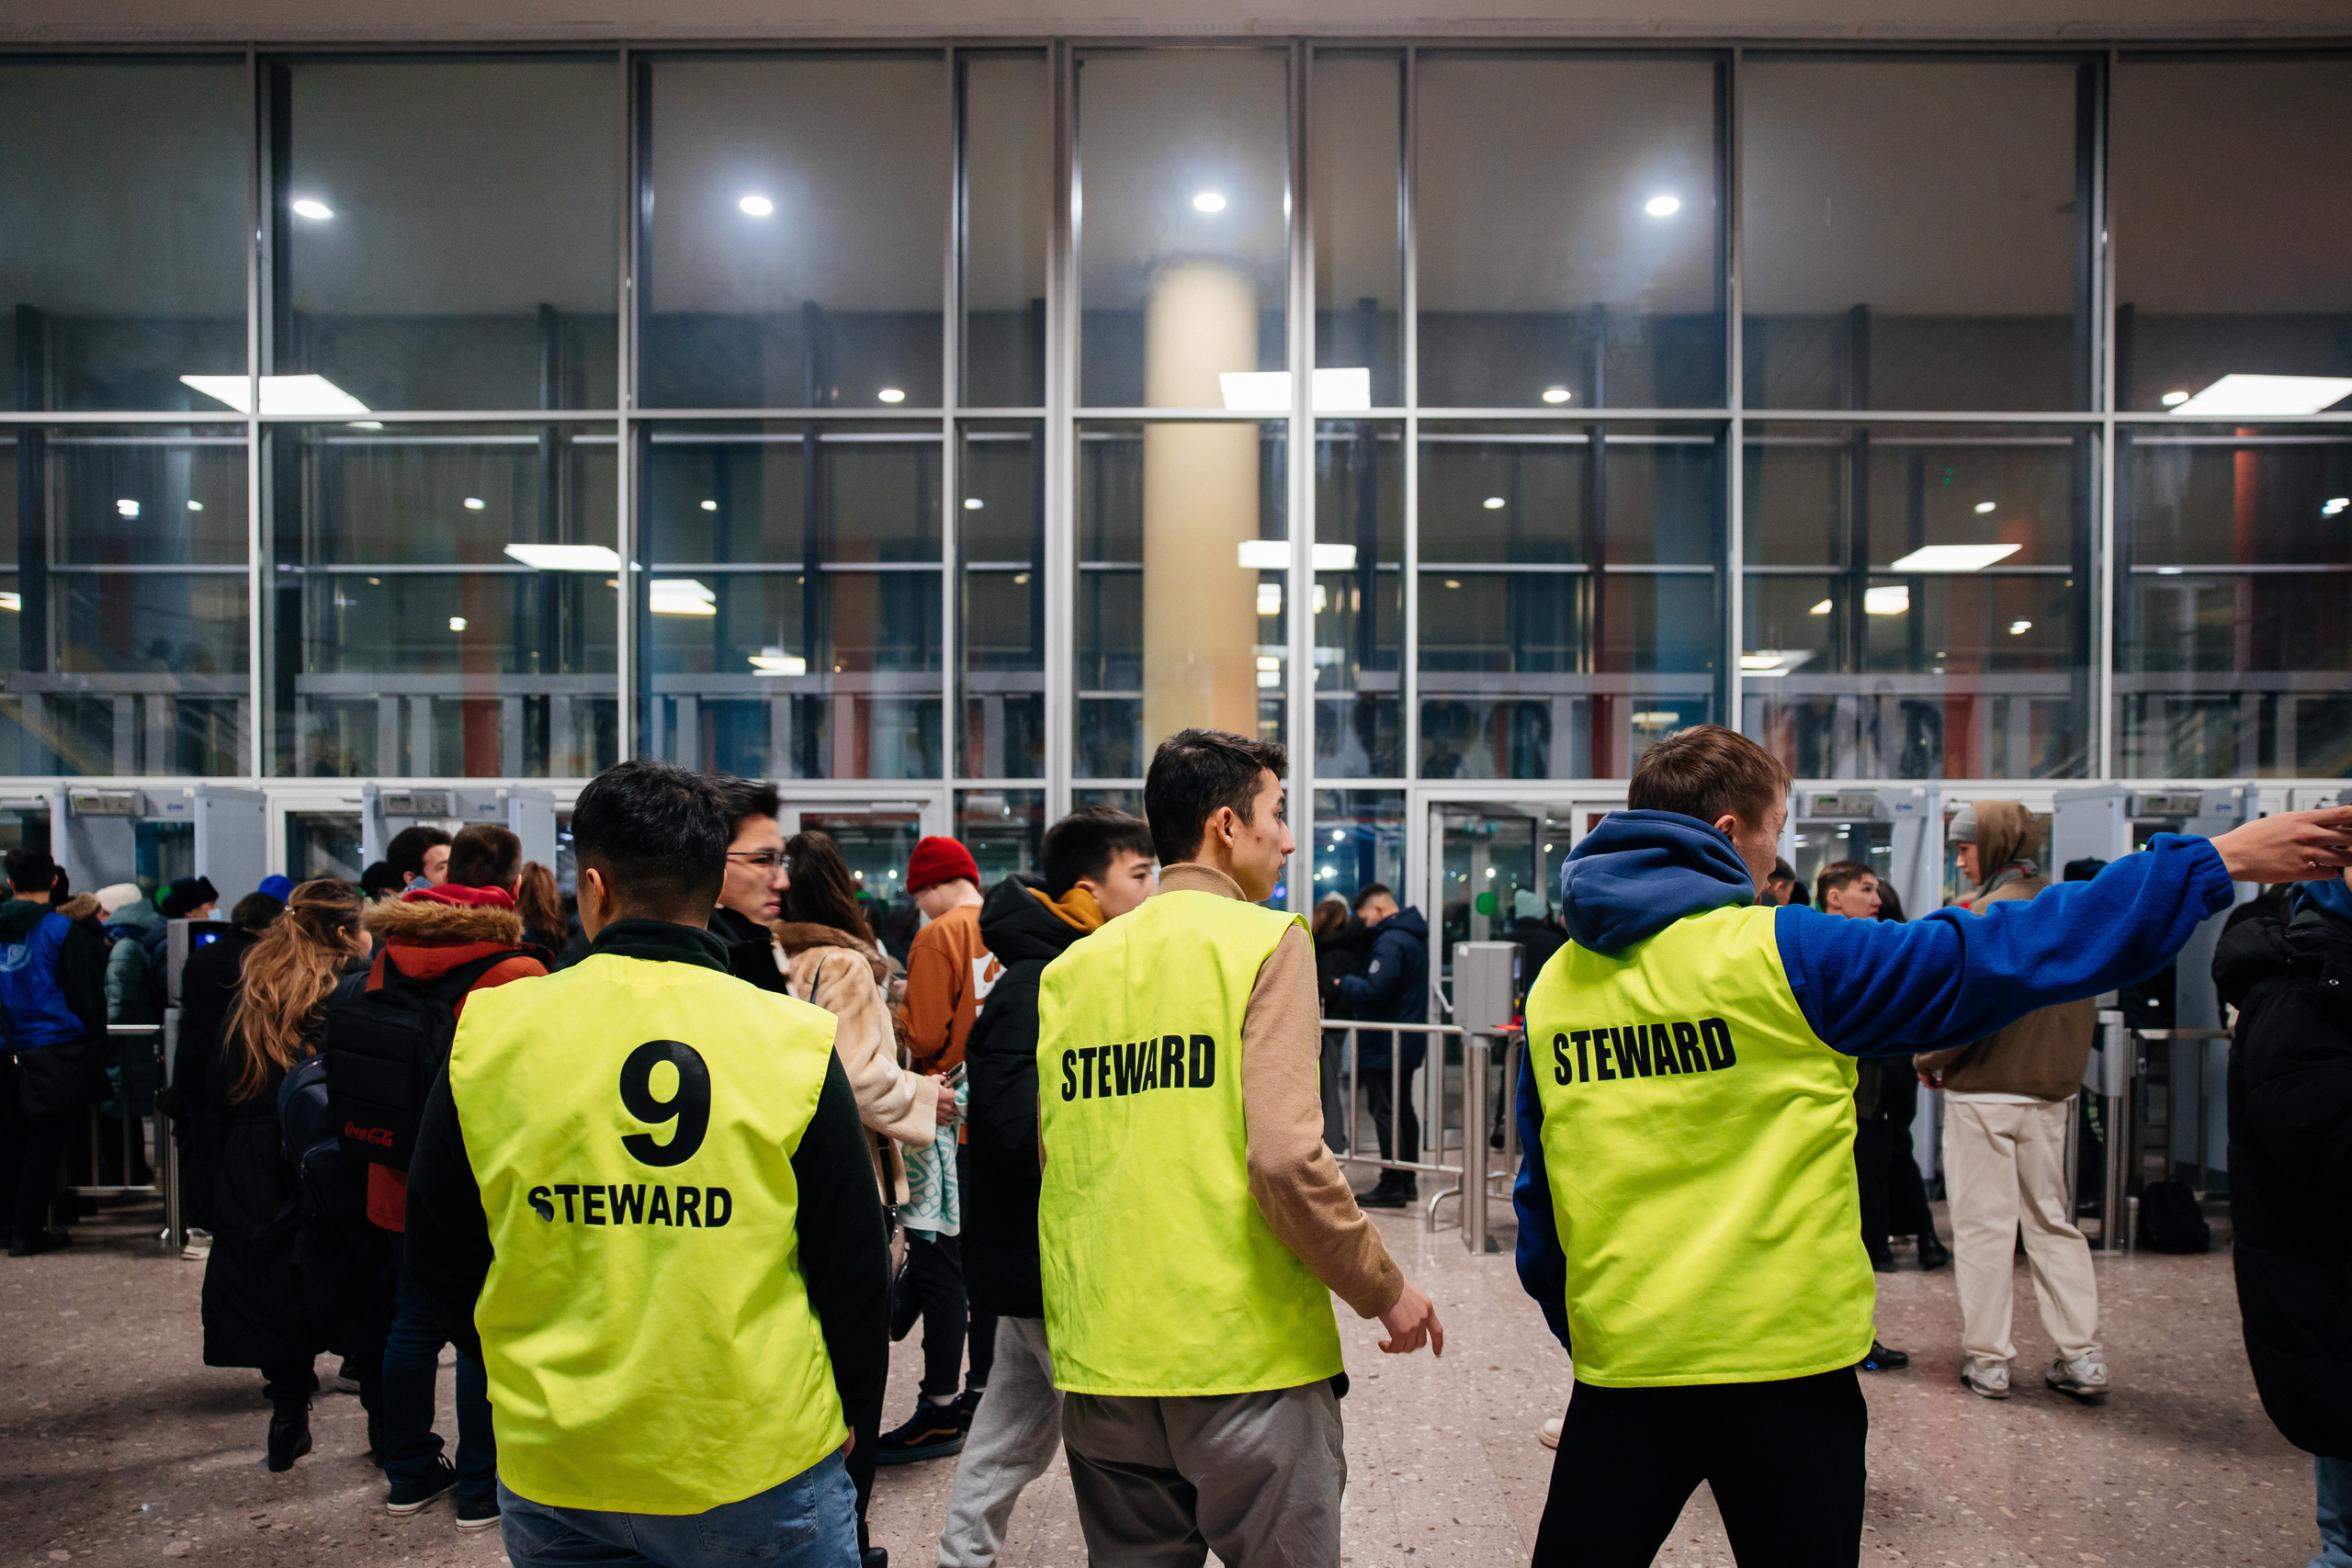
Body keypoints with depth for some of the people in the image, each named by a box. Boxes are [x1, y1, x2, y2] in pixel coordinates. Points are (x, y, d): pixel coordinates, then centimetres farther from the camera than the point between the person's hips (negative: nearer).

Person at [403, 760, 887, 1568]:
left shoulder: (488, 1031, -6)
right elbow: (855, 1271, -6)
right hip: (761, 1470, -1)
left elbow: (438, 1260, 4)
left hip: (551, 1471, 2)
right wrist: (846, 1416, 12)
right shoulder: (795, 1041, -11)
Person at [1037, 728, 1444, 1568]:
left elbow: (1052, 1158, 9)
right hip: (1246, 1348, -5)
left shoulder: (1070, 967, 7)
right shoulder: (1265, 942, -9)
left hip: (1101, 1364, 6)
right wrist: (1385, 1290, -5)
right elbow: (1285, 1157, -18)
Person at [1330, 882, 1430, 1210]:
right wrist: (1352, 986, 14)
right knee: (1403, 1108, 16)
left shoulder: (1389, 942, -19)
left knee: (1386, 1112, -4)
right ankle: (1407, 1181, 23)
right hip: (1408, 1043, 10)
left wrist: (1345, 984, -8)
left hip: (1384, 1046, -10)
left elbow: (1376, 989, -26)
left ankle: (1392, 1185, -1)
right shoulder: (1414, 935, 14)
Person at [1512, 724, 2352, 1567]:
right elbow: (2001, 954, -9)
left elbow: (1539, 1195, 7)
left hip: (1620, 1367, 3)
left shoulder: (1555, 984, 1)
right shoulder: (1781, 953, -12)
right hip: (1781, 1366, -3)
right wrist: (2220, 860, -1)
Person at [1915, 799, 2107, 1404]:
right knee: (2053, 1220, 15)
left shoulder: (1987, 914, -15)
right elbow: (2084, 1006, 13)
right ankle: (2083, 1358, 14)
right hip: (2052, 1092, 7)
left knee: (1983, 1224, 2)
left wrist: (1929, 1062, -4)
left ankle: (1987, 1359, 9)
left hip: (1985, 1092, -6)